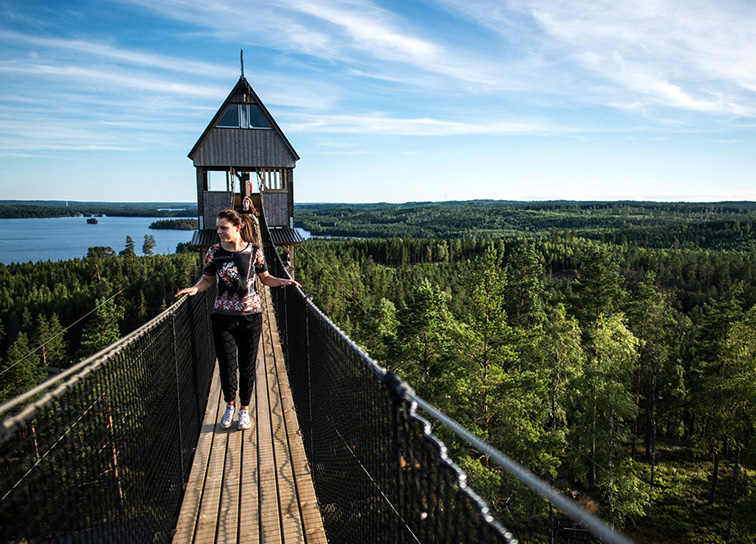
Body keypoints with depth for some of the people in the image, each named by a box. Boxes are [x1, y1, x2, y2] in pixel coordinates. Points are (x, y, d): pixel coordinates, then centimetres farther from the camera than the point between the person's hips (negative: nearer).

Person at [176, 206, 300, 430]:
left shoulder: (254, 251, -2)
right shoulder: (214, 252, -1)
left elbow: (265, 278, 9)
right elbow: (207, 280, 8)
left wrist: (283, 281, -7)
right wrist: (194, 288, -11)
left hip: (251, 315, 0)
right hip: (223, 317, 1)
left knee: (247, 366, 7)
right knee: (227, 367, 1)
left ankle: (244, 409, 28)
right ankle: (229, 405, 30)